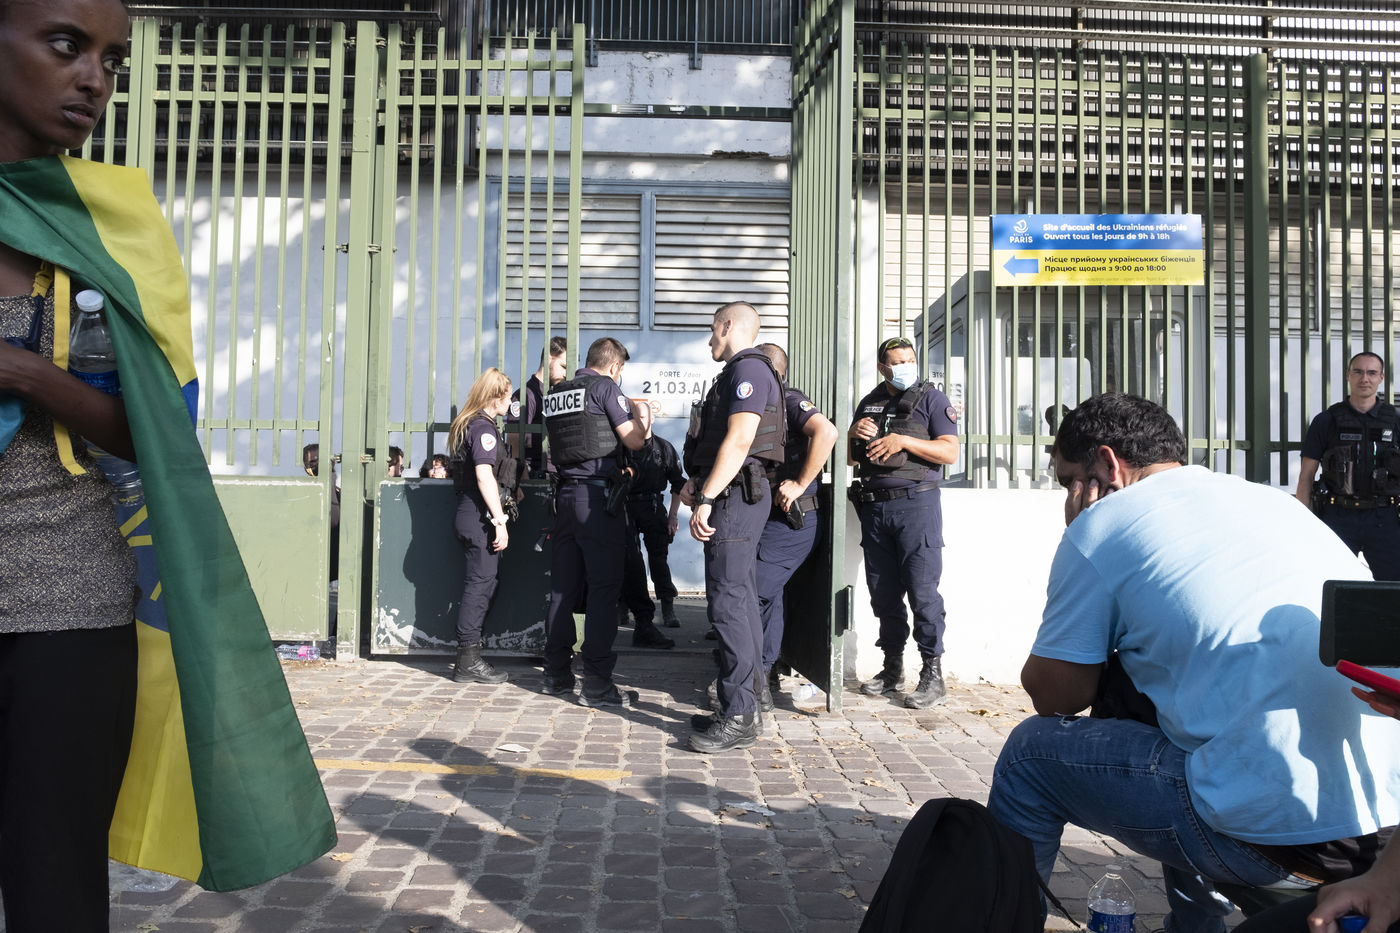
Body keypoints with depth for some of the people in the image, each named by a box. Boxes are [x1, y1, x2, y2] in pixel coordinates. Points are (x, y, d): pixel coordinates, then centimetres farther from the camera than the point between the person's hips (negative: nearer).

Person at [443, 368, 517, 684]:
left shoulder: (467, 425, 18)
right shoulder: (484, 427, -12)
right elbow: (484, 476, -20)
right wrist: (499, 521, -20)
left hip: (471, 514, 10)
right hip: (480, 516, -10)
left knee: (481, 586, 13)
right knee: (479, 586, -5)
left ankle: (469, 658, 17)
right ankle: (469, 662, 0)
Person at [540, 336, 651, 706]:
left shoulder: (556, 393, 15)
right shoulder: (605, 387, -5)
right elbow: (634, 440, -6)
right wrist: (642, 416, 14)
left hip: (565, 493, 7)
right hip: (598, 495, -7)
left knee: (562, 587, 11)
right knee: (603, 588, -4)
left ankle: (556, 674, 17)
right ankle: (596, 683, -3)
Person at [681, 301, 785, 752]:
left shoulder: (748, 369, -11)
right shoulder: (738, 372, 22)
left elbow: (739, 440, -21)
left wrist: (706, 499, -22)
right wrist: (700, 482, 17)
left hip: (735, 496, -11)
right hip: (737, 496, 11)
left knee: (728, 601, -11)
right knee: (740, 600, 12)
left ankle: (738, 718, -8)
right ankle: (741, 708, 19)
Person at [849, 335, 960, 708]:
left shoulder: (931, 398, 3)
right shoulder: (869, 403, 18)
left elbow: (950, 452, -8)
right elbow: (850, 456, 21)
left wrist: (903, 441, -17)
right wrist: (853, 434, 0)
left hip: (915, 502, -5)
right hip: (873, 506, 6)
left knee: (922, 589, -9)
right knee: (883, 591, 8)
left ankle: (933, 674, -2)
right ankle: (893, 669, 18)